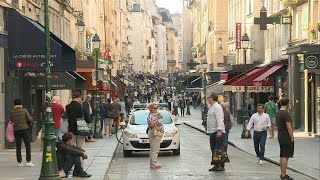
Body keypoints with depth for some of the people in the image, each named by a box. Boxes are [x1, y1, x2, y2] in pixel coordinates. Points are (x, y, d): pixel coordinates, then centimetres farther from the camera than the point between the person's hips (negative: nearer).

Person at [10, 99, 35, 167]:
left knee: (18, 146, 8)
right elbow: (30, 120, -6)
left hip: (16, 130, 2)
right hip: (24, 129, -2)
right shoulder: (24, 110, -4)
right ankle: (28, 161, -4)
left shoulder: (12, 112, 1)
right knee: (28, 145, 3)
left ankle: (19, 162, 8)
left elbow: (12, 121, 3)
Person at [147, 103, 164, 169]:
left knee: (156, 149, 13)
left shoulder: (156, 115, 16)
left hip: (159, 133, 10)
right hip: (154, 133, -10)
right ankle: (153, 163, -10)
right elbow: (151, 124, -29)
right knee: (154, 149, -10)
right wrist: (157, 119, -31)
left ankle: (154, 163, 18)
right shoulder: (151, 116, -13)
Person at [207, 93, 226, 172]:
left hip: (218, 132, -10)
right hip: (212, 132, 10)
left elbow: (219, 120, -21)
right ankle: (215, 165, 17)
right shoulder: (211, 107, 18)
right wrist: (209, 130, 21)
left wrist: (219, 130, -28)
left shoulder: (217, 107, -13)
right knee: (213, 149, 12)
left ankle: (221, 166, -6)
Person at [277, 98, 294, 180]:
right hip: (286, 137, -10)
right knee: (285, 156, -8)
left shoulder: (278, 113, 11)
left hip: (280, 136, 10)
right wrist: (292, 138, -14)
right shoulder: (286, 114, -18)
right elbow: (289, 127, -22)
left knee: (282, 156, 13)